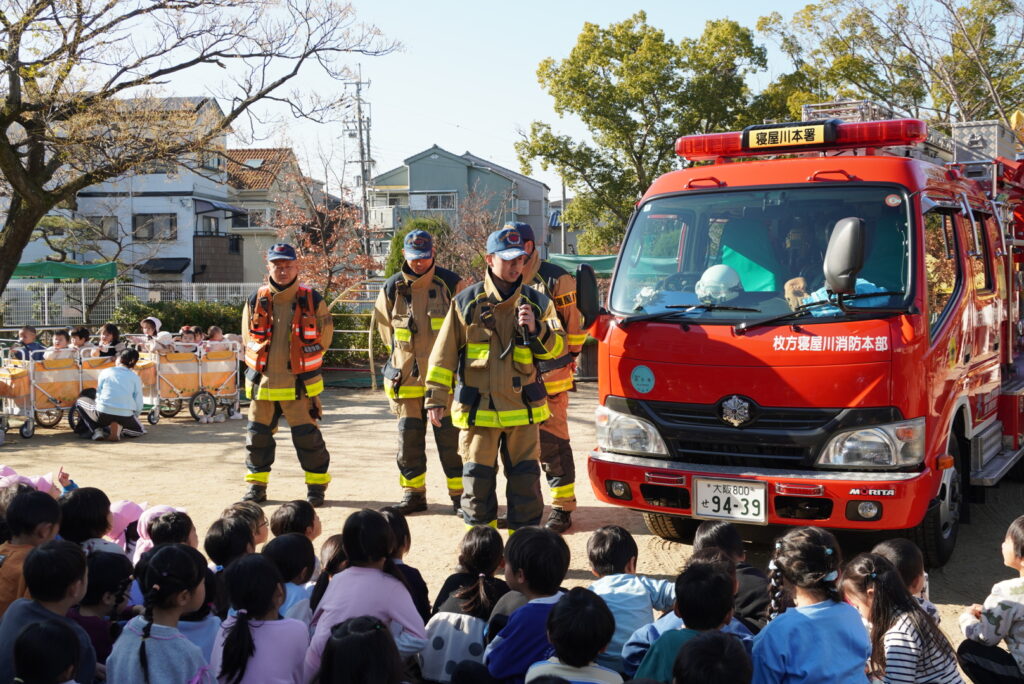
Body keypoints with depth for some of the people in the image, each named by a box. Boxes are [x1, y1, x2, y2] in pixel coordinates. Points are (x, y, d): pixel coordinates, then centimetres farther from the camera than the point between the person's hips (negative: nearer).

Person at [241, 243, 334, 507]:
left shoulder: (313, 301, -2)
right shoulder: (255, 302, 4)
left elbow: (323, 339, 8)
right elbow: (248, 340, 16)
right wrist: (265, 367, 13)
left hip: (300, 385, -3)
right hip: (262, 385, 3)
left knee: (307, 437, -1)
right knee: (257, 436, 9)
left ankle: (316, 485, 14)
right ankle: (257, 485, 24)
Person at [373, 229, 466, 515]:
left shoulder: (451, 284, -4)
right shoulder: (392, 289, 3)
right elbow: (384, 326, 18)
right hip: (407, 378, 3)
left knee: (450, 437, -2)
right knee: (409, 438, 7)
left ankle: (459, 494, 7)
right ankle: (413, 493, 18)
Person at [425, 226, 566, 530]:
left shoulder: (536, 303, 5)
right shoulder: (466, 302, 1)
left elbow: (557, 347, 4)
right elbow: (444, 352, 3)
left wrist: (536, 329, -15)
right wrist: (436, 397, 0)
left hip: (523, 410, 1)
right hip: (478, 410, -1)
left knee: (525, 481, 5)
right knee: (477, 481, 6)